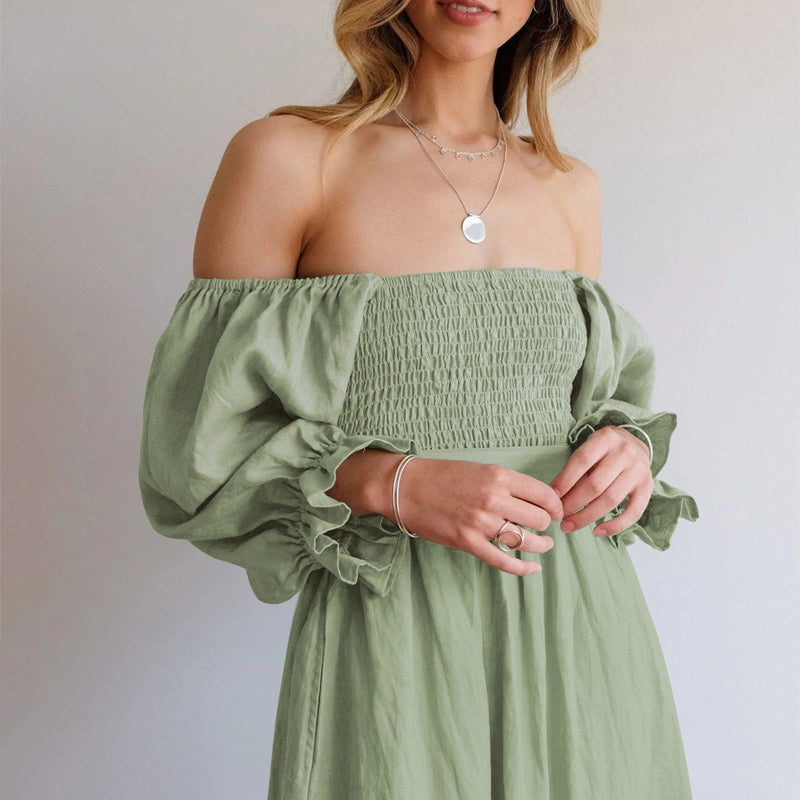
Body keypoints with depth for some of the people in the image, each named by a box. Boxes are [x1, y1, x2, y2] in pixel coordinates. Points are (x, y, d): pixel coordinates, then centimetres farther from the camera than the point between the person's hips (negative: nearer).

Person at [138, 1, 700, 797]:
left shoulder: (570, 188, 8)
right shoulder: (283, 156, -7)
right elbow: (203, 442, -7)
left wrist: (632, 447, -4)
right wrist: (395, 487, -20)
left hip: (579, 633, 5)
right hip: (394, 642, -4)